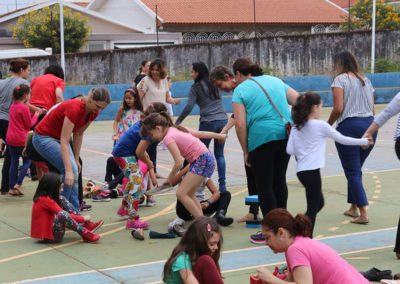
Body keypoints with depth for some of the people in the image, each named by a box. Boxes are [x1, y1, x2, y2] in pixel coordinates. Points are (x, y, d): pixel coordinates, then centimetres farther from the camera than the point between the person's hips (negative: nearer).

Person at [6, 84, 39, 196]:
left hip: (10, 138, 7)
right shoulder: (24, 108, -14)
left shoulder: (12, 106, 10)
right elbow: (29, 124, -9)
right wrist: (36, 115, 4)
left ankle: (12, 187, 10)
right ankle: (18, 184, -4)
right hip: (21, 139, -7)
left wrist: (31, 112, 9)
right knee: (27, 161, 7)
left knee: (14, 162, 10)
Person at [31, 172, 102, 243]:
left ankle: (86, 224, 2)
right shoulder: (45, 200, -22)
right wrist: (83, 218, -11)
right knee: (62, 214, -37)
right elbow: (63, 214, -20)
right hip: (49, 236, -11)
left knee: (61, 199, 9)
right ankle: (85, 233, -14)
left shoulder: (44, 197, 7)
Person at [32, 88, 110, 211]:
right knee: (71, 172, -18)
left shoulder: (93, 112, -9)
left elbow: (78, 134, 4)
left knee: (75, 172, -1)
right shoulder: (74, 108, -33)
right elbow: (64, 141, -35)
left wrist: (76, 160, 5)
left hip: (58, 137, 8)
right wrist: (68, 170, -39)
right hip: (44, 137, -8)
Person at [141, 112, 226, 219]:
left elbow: (179, 162, -20)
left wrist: (169, 179, -4)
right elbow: (200, 133, 20)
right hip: (206, 158, 10)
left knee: (181, 193, -11)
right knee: (188, 193, 15)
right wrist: (218, 136, 33)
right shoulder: (175, 129, 12)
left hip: (202, 161, -10)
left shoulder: (168, 138, -14)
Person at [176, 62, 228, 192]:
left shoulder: (196, 86, -3)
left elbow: (189, 107, -9)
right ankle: (222, 185, 7)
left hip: (208, 122, -5)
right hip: (223, 120, 5)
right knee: (219, 154, 11)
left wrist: (177, 122, -4)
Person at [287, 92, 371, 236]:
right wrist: (363, 141, 13)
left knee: (318, 202, 21)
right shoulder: (320, 125, -6)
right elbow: (342, 139, 2)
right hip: (312, 171, -7)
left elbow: (290, 150, 3)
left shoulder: (296, 127, 9)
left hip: (301, 170, 7)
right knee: (313, 207, -3)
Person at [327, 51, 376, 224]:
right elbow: (372, 110, 16)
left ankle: (363, 214, -9)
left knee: (352, 172, -2)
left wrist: (328, 125, 3)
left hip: (349, 126, -6)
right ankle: (353, 208, 24)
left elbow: (338, 108, -12)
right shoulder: (366, 80, 17)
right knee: (356, 169, 19)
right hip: (369, 125, 6)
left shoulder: (340, 79, -2)